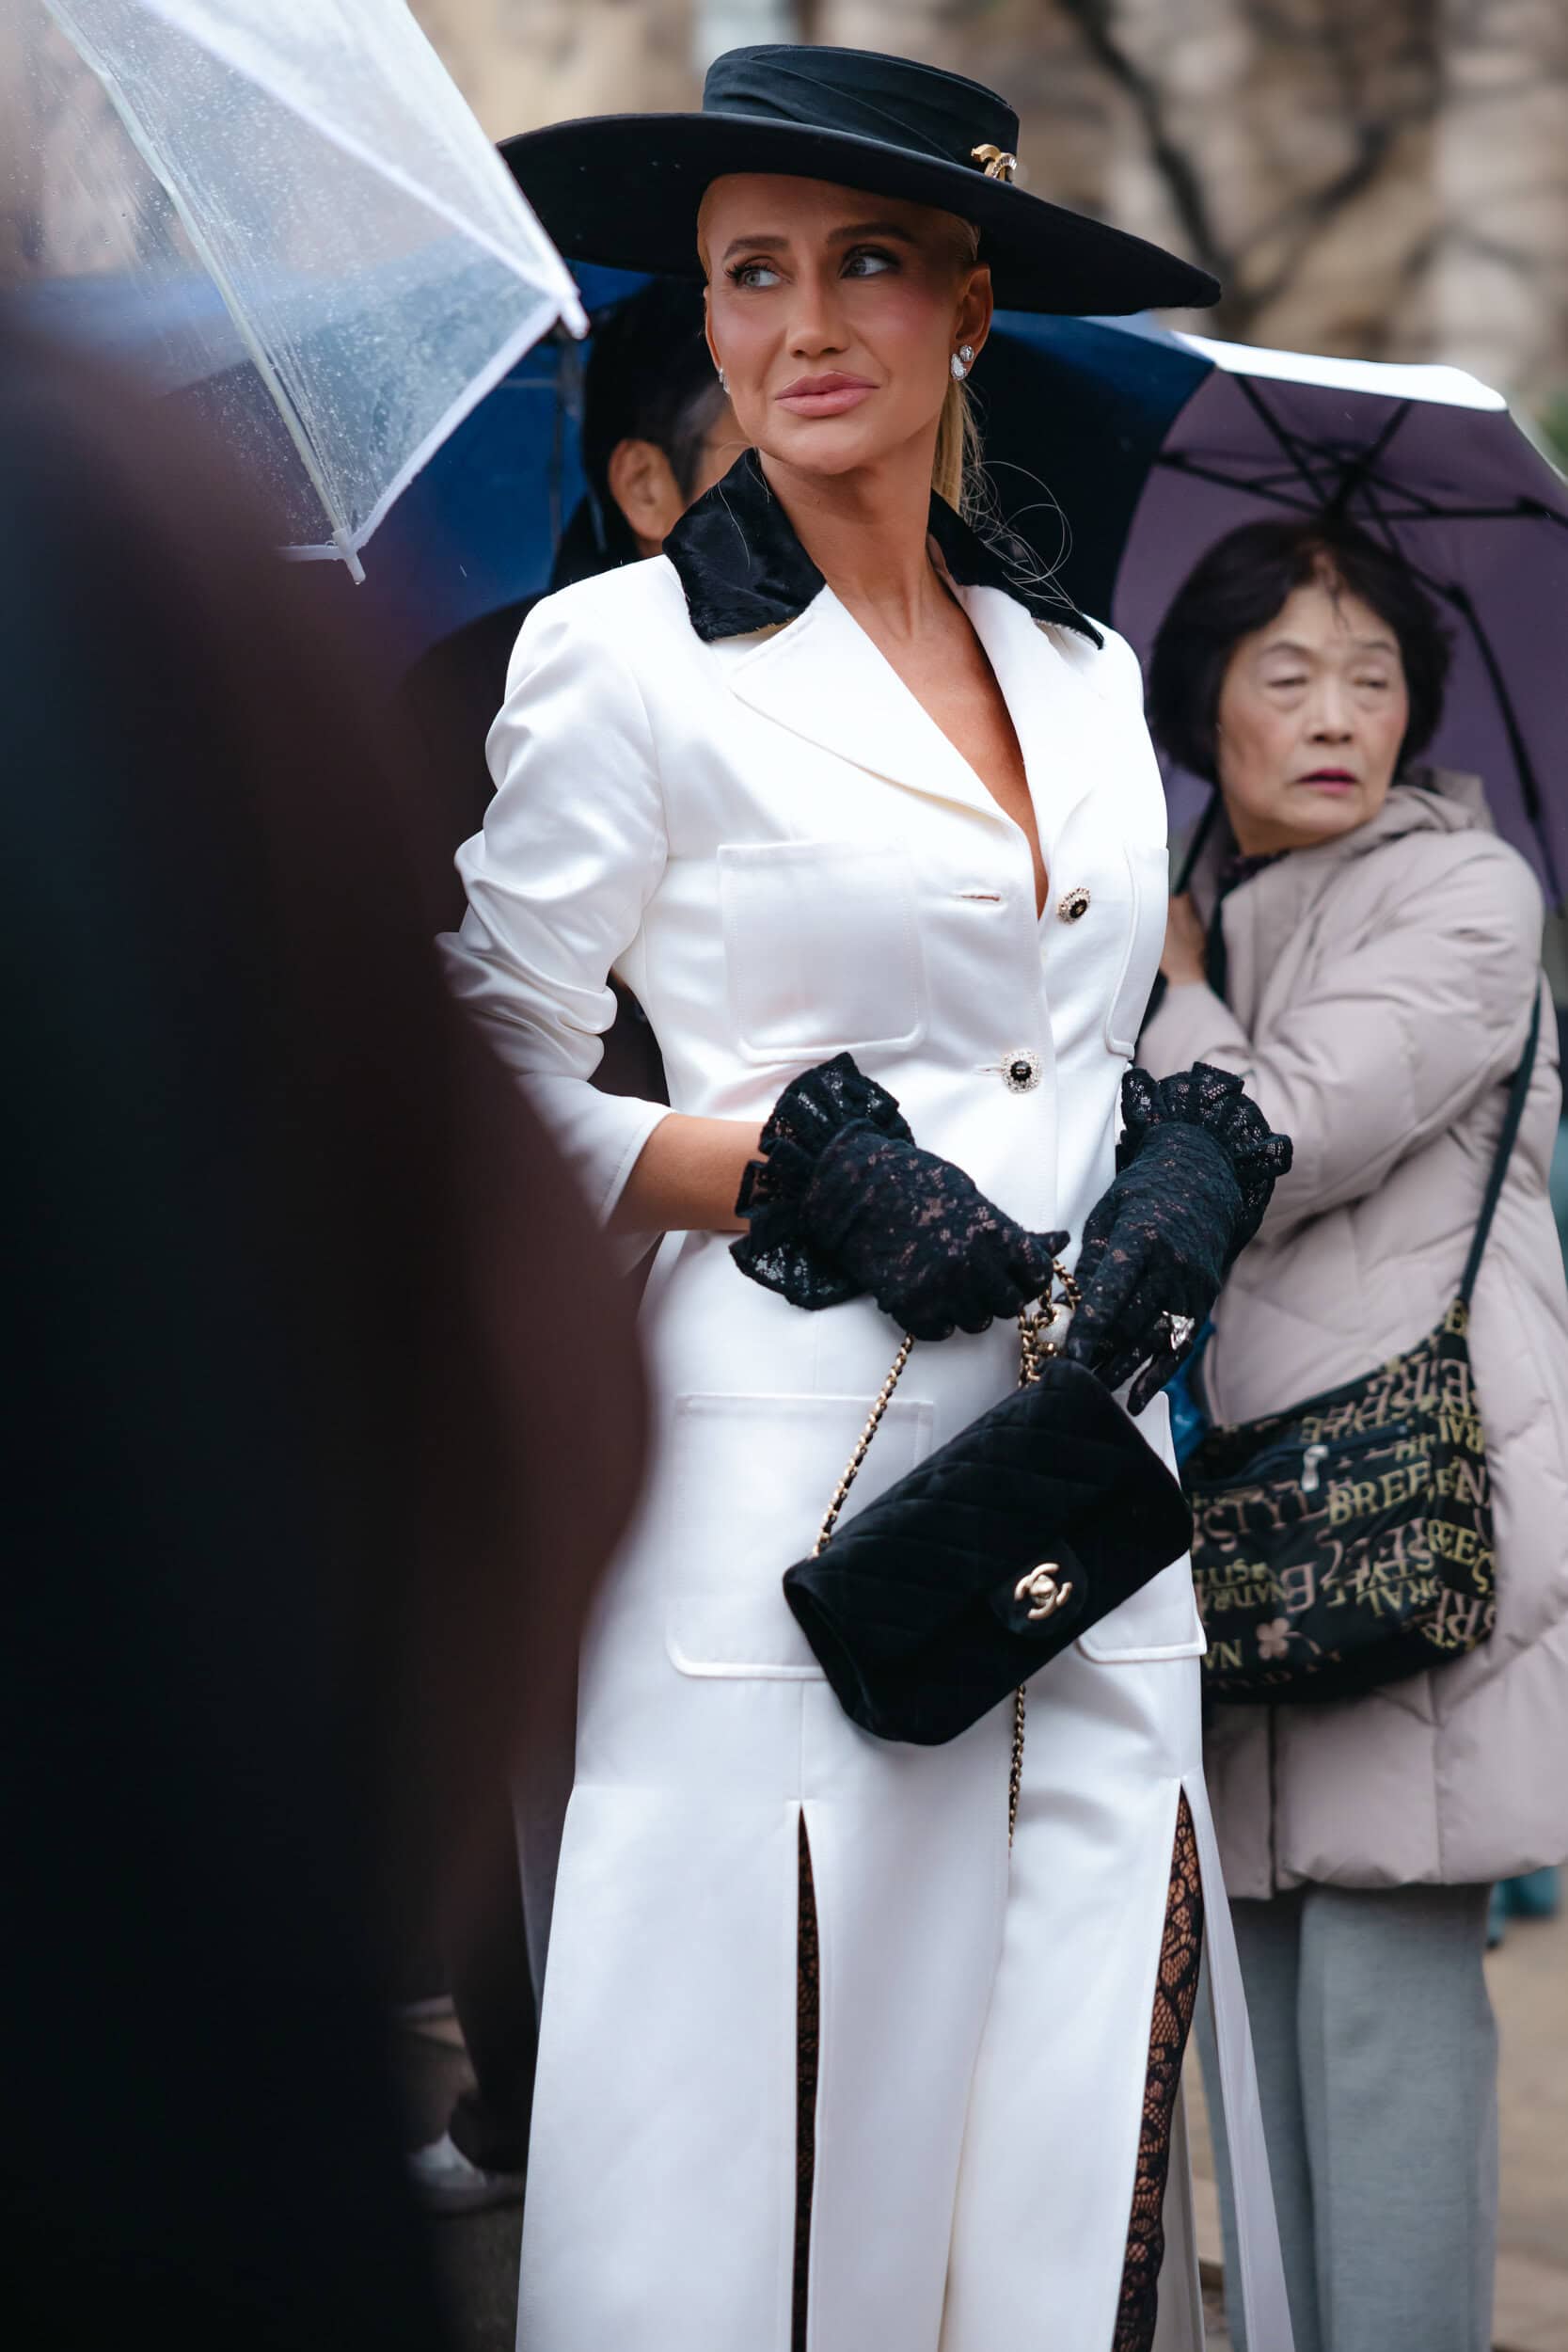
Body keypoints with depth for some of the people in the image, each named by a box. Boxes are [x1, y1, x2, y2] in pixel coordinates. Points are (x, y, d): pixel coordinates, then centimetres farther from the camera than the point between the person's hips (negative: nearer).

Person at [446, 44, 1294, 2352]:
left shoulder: (1086, 668, 15)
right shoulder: (625, 658, 0)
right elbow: (491, 1097, -1)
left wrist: (1197, 1166, 2)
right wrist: (795, 1167, -14)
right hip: (794, 1489, -5)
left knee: (1083, 2150, 4)